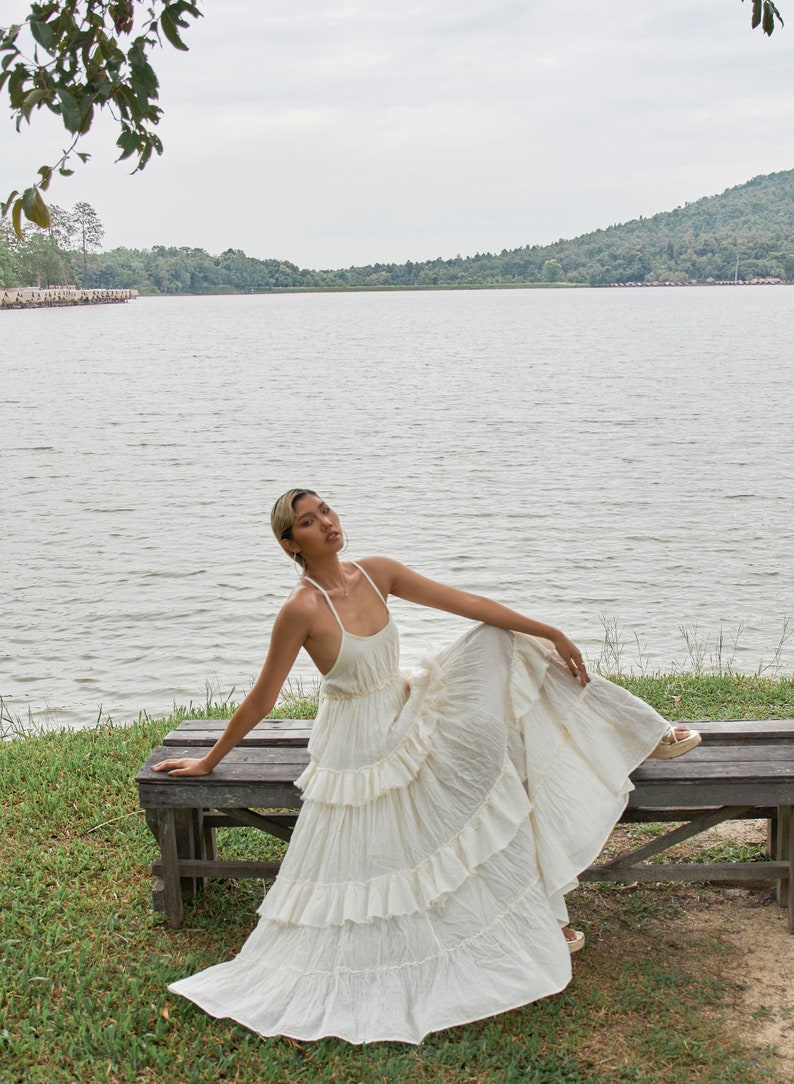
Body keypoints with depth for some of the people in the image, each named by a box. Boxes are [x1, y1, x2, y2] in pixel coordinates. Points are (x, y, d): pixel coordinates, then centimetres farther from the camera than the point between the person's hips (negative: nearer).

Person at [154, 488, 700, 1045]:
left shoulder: (376, 572, -5)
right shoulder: (302, 609, -23)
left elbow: (465, 602, -4)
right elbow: (261, 700, -13)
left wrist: (551, 634, -4)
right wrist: (209, 761, -7)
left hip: (407, 716, 6)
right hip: (360, 745, -6)